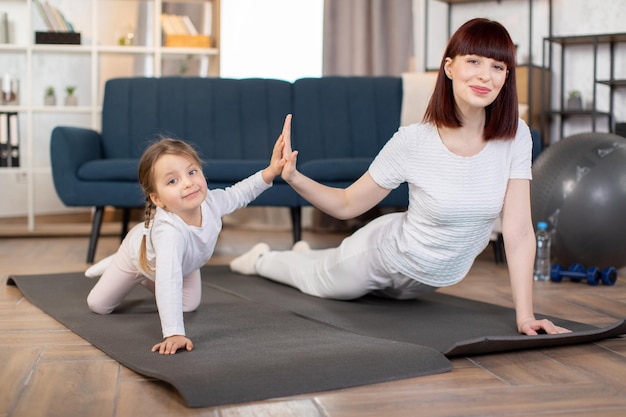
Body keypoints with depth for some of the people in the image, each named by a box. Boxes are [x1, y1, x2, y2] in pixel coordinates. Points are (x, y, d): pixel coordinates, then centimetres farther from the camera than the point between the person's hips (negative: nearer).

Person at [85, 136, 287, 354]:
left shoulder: (210, 201, -36)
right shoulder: (169, 232, -55)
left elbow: (237, 194, -12)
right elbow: (168, 283, -62)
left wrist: (269, 172, -22)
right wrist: (174, 333, -70)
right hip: (140, 254, -4)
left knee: (190, 305, 18)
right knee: (98, 305, 8)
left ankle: (145, 278, 40)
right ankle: (114, 265, 37)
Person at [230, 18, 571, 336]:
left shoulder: (515, 137, -23)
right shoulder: (412, 142, -30)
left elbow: (518, 232, -22)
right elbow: (347, 204, -19)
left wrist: (525, 315, -26)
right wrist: (293, 177, -35)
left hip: (431, 279, 4)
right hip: (385, 255, -4)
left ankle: (307, 254, 65)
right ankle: (262, 260, 59)